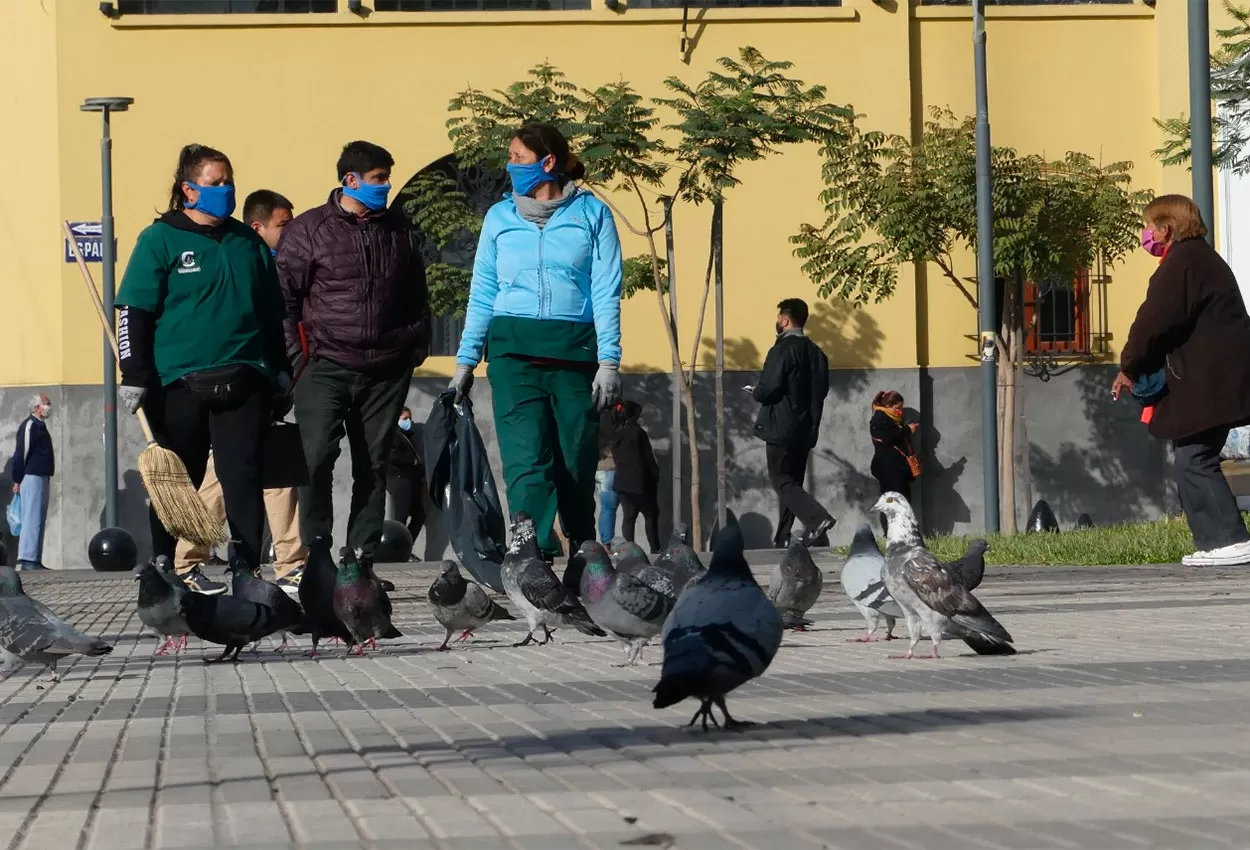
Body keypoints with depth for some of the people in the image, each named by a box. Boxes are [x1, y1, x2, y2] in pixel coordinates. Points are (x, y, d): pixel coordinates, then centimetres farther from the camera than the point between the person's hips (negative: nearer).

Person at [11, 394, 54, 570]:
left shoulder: (40, 426, 18)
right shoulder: (29, 425, -12)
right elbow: (21, 454, -15)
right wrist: (17, 480, -16)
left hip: (43, 478, 10)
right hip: (32, 478, -10)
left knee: (39, 521, 9)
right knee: (32, 519, -13)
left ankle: (35, 561, 11)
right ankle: (27, 560, -15)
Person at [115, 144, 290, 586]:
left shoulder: (248, 242, 12)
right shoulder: (160, 240, -1)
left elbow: (272, 312, 19)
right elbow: (134, 313, -4)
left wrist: (281, 371, 16)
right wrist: (135, 378, -10)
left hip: (242, 382, 3)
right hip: (180, 384, -3)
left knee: (243, 478, -3)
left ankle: (249, 567, -5)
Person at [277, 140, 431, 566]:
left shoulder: (398, 229, 12)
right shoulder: (308, 229, 0)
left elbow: (417, 296, 19)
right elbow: (284, 296, 0)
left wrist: (417, 348, 11)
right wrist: (295, 356, -6)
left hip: (387, 371, 4)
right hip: (326, 368, -4)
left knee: (373, 466, 5)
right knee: (316, 458, -14)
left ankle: (362, 559, 11)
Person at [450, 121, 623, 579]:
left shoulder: (591, 213, 7)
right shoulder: (500, 217, 14)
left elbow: (606, 293, 2)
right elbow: (482, 294, 15)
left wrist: (609, 361, -7)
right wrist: (466, 360, 9)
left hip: (574, 350, -1)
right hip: (513, 348, 1)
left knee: (577, 465, 1)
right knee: (526, 461, -14)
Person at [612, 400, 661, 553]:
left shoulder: (617, 434, 8)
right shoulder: (638, 432, -12)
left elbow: (616, 457, 13)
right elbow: (648, 458, -10)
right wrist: (655, 473, 2)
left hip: (622, 481, 6)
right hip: (640, 482, -6)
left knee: (628, 516, 5)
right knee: (651, 515, 3)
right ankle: (655, 549, -1)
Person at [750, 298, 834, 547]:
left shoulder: (782, 351, -16)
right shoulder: (816, 353, 9)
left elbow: (767, 391, -20)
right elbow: (821, 389, 13)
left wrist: (755, 392, 1)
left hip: (782, 428, -8)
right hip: (806, 430, 8)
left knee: (782, 481, -4)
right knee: (792, 482, 13)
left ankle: (817, 519, -22)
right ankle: (783, 539, 15)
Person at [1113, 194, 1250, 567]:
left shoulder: (1180, 263, -13)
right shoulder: (1203, 259, 22)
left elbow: (1154, 322, -18)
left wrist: (1130, 368, -4)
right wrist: (1144, 367, 13)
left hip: (1207, 383, -11)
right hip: (1220, 378, 11)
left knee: (1193, 462, -8)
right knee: (1196, 460, 13)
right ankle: (1217, 540, 13)